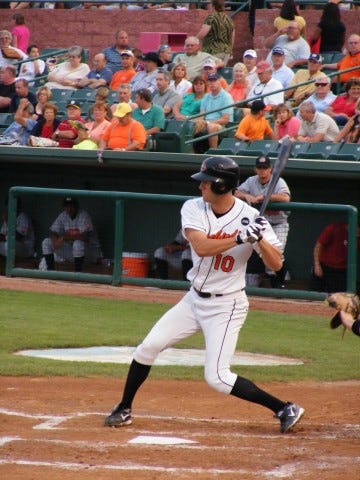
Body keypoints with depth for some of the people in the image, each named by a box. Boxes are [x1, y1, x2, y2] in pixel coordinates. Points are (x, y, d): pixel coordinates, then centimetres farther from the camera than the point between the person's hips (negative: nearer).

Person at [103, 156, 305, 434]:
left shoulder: (250, 218, -16)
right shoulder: (193, 209, -7)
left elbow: (276, 264, -16)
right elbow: (201, 246, -25)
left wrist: (259, 239, -34)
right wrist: (241, 238, -37)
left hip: (226, 306, -5)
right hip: (195, 299, 5)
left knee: (217, 378, -13)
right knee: (148, 347, 3)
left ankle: (286, 410, -4)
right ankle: (124, 410, 21)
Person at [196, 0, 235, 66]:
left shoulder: (211, 18, -9)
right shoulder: (229, 19, 11)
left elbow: (202, 34, -18)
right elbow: (232, 37, 18)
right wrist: (230, 50, 29)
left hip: (213, 52, -7)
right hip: (226, 52, 7)